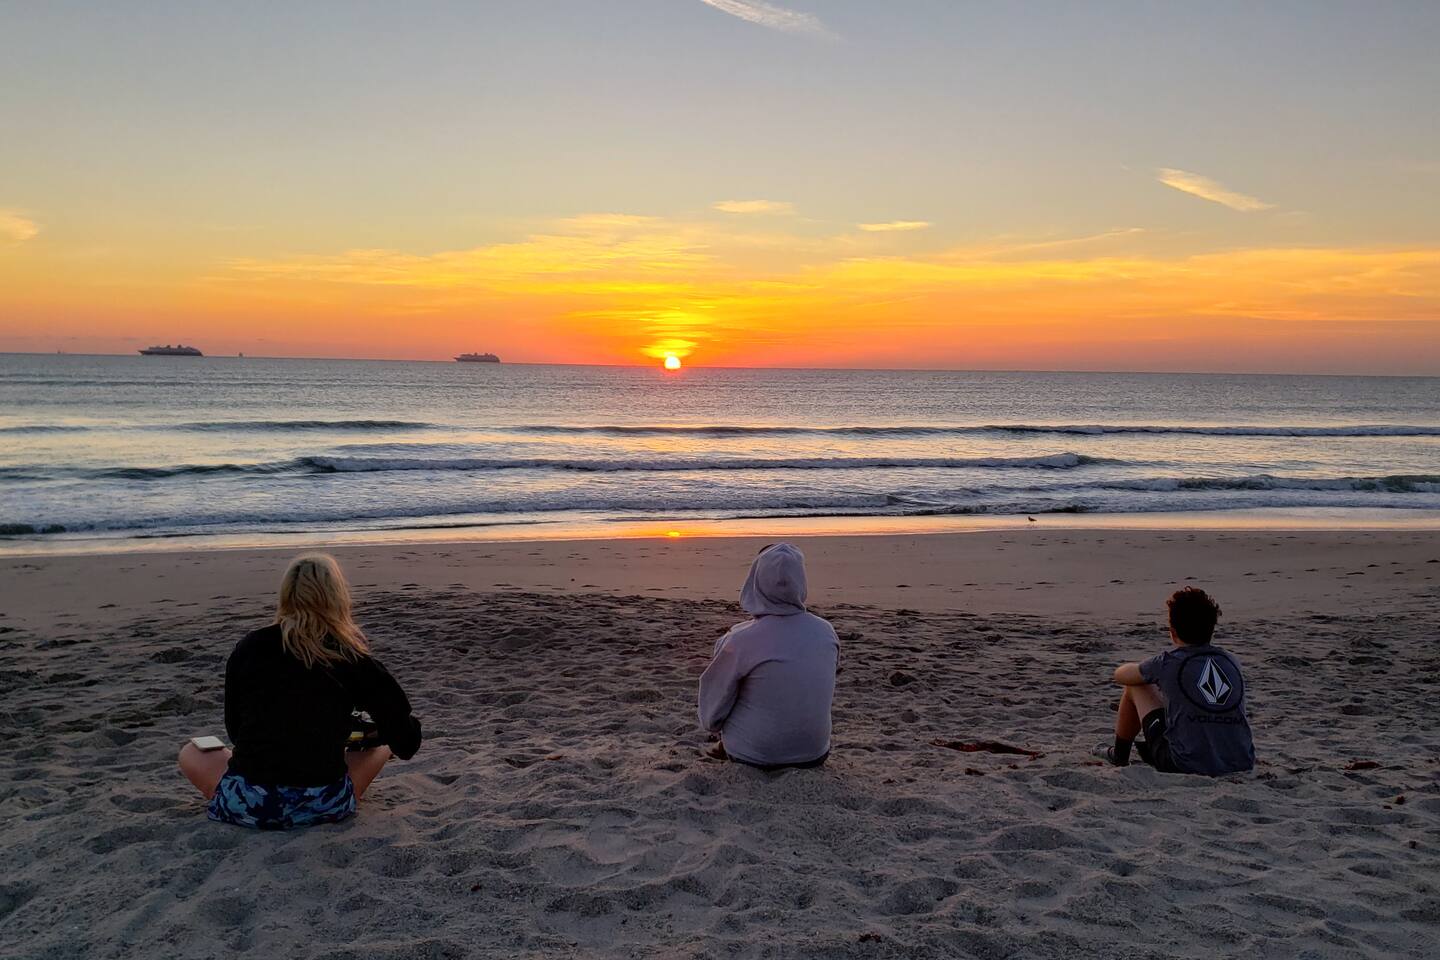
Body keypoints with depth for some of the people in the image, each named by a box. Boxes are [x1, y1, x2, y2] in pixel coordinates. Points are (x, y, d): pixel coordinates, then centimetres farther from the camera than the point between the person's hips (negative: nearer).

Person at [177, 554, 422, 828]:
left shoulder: (248, 648, 3)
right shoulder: (352, 657, -2)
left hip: (248, 806, 0)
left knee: (191, 753, 29)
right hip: (324, 806, 0)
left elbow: (234, 728, 15)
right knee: (380, 746, 27)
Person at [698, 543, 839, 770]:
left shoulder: (739, 640, -23)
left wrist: (711, 724, 13)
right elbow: (826, 692, 6)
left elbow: (712, 710, -10)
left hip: (754, 758, -4)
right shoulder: (827, 632, -10)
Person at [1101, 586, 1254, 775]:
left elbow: (1120, 675, 14)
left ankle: (1119, 755, 33)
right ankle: (1151, 752, 52)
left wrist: (1144, 671, 35)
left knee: (1135, 687, 14)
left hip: (1186, 767, -5)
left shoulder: (1167, 663, -4)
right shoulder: (1231, 660, 8)